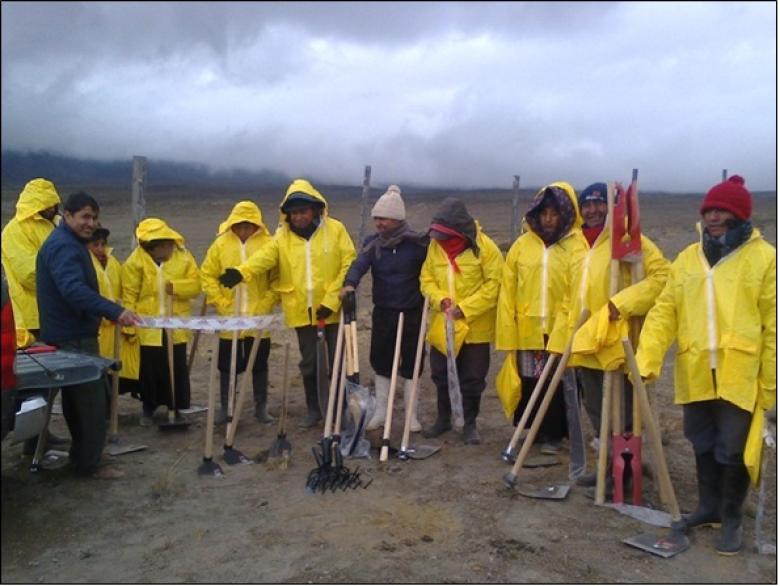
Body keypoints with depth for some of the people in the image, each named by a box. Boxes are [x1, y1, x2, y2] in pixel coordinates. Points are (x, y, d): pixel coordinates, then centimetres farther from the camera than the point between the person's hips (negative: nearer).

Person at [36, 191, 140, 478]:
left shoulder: (68, 243, 15)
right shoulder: (64, 246, -19)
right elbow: (74, 289, -35)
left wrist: (104, 313, 27)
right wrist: (114, 311, -44)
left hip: (70, 334, 11)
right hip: (73, 337, -11)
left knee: (78, 398, 18)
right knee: (91, 400, -4)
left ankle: (81, 458, 29)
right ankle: (89, 464, 4)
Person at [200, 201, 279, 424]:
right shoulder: (220, 244, 0)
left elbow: (277, 279, -2)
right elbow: (207, 275, 3)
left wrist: (266, 303, -11)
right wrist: (221, 303, -5)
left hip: (259, 319, -1)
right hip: (229, 318, 1)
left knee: (259, 363, 9)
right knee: (227, 364, 9)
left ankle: (261, 407, 22)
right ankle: (226, 407, 22)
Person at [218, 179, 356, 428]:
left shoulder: (335, 229, -6)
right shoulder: (283, 236, 0)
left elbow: (349, 265, -9)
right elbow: (264, 257, -18)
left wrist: (332, 300, -15)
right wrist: (242, 271, -39)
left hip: (333, 309, -2)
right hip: (302, 311, 2)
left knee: (338, 362, 7)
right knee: (308, 363, 13)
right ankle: (313, 409, 28)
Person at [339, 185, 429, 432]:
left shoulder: (417, 243, -10)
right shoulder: (372, 243, -3)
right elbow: (360, 264, -19)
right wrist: (350, 283, -37)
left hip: (412, 313, -3)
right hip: (383, 313, 3)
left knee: (410, 364, 6)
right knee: (380, 362, 11)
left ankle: (412, 415, 21)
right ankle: (381, 412, 26)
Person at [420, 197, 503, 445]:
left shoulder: (484, 246, -14)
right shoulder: (435, 245, -2)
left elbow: (494, 283, -15)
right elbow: (426, 279, 3)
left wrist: (465, 308, -20)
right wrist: (440, 299, -17)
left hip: (475, 326, -3)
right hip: (442, 324, 4)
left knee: (472, 378, 7)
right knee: (441, 375, 14)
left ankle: (470, 424, 25)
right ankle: (443, 418, 33)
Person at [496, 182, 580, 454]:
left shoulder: (577, 245, -4)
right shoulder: (522, 245, 3)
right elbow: (508, 290, 2)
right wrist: (508, 328, -2)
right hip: (527, 330, 2)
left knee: (558, 384, 8)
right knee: (530, 382, 13)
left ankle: (553, 433, 24)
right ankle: (536, 429, 30)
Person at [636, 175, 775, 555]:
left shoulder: (764, 258, -4)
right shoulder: (687, 258, 8)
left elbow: (773, 324, -4)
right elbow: (664, 311, 3)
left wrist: (770, 380, -6)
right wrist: (647, 359, -8)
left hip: (739, 375, -4)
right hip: (695, 374, 4)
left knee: (732, 450, 3)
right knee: (703, 445, 16)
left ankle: (732, 518, 23)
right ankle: (709, 505, 35)